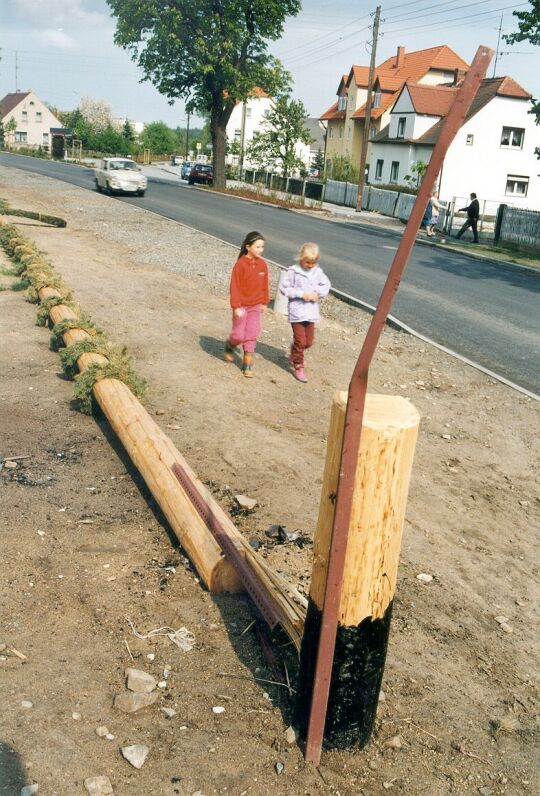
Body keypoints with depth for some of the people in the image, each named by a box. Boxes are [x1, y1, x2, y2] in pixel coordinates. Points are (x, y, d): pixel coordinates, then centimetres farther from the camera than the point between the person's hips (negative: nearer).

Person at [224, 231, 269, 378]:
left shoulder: (262, 264, -1)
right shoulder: (240, 264, -16)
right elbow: (235, 286, -15)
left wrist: (264, 302, 15)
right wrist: (236, 306, -17)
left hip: (255, 306, 4)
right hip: (241, 306, -4)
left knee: (252, 336, 4)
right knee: (239, 335, 2)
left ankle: (247, 365, 14)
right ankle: (229, 346, 36)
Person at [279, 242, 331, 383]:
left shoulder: (318, 271, 1)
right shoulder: (294, 271, -11)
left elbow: (326, 285, 7)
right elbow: (284, 288, -11)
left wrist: (317, 294, -12)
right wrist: (301, 294, -17)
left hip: (311, 312, 4)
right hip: (297, 312, -4)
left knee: (309, 342, 12)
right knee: (300, 341, -1)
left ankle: (294, 354, 40)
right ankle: (298, 367, 13)